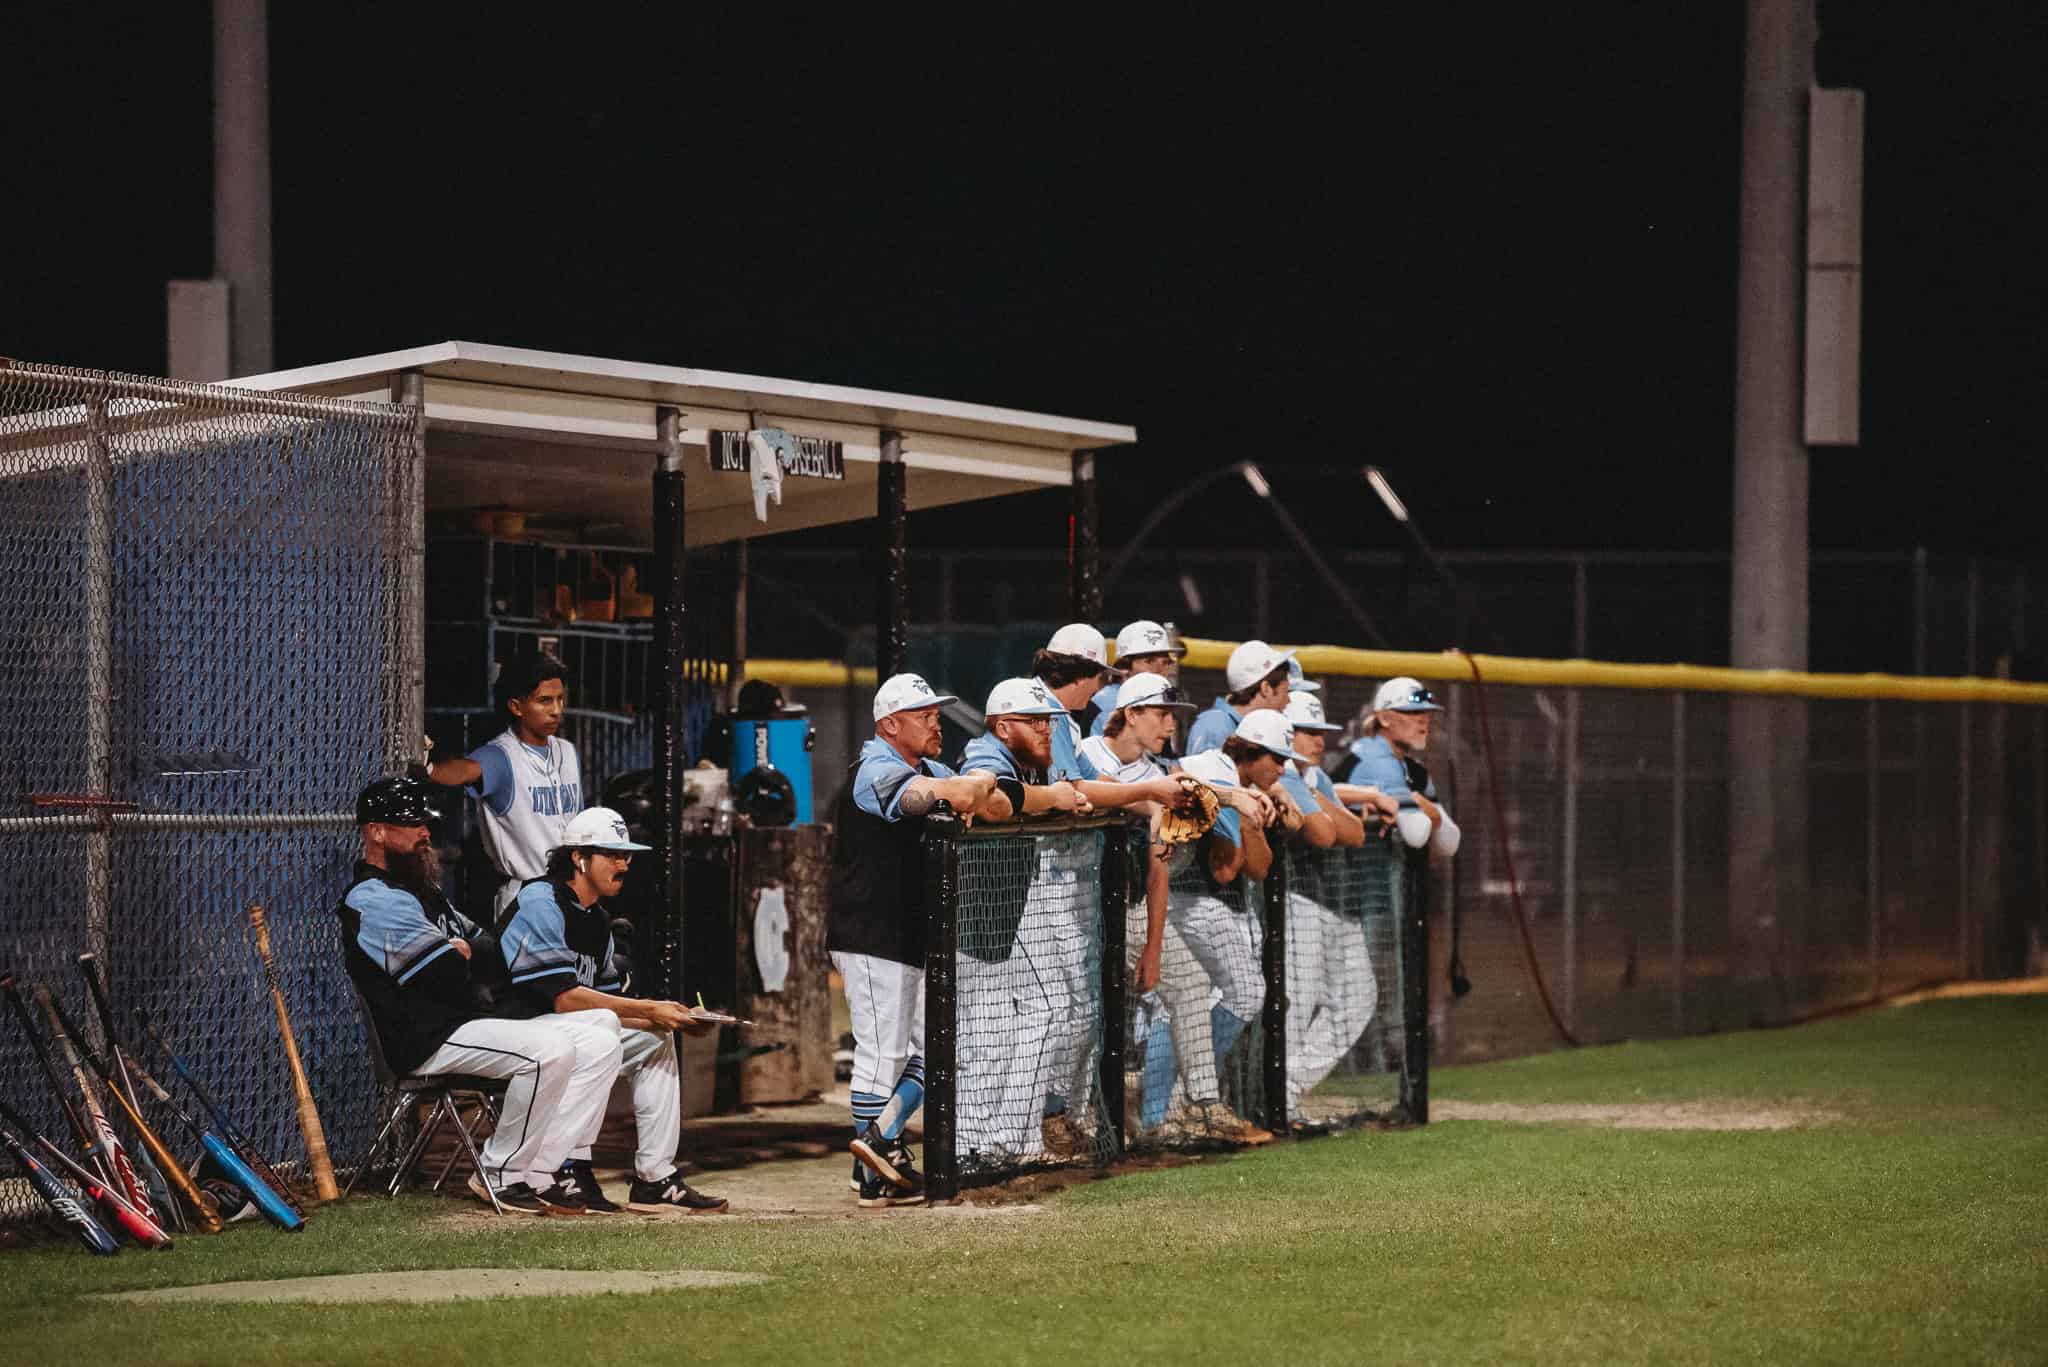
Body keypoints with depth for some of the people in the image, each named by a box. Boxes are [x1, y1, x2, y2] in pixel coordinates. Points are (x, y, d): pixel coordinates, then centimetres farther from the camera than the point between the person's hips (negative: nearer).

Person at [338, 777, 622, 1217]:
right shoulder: (375, 901, -10)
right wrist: (462, 954, 5)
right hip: (424, 1043, -10)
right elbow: (451, 977, -16)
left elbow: (494, 955, 17)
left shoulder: (422, 893, 25)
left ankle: (536, 1174, -7)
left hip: (469, 1026, 10)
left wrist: (459, 952, -3)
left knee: (599, 1037, 0)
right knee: (550, 1048, -29)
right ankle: (501, 1176, -13)